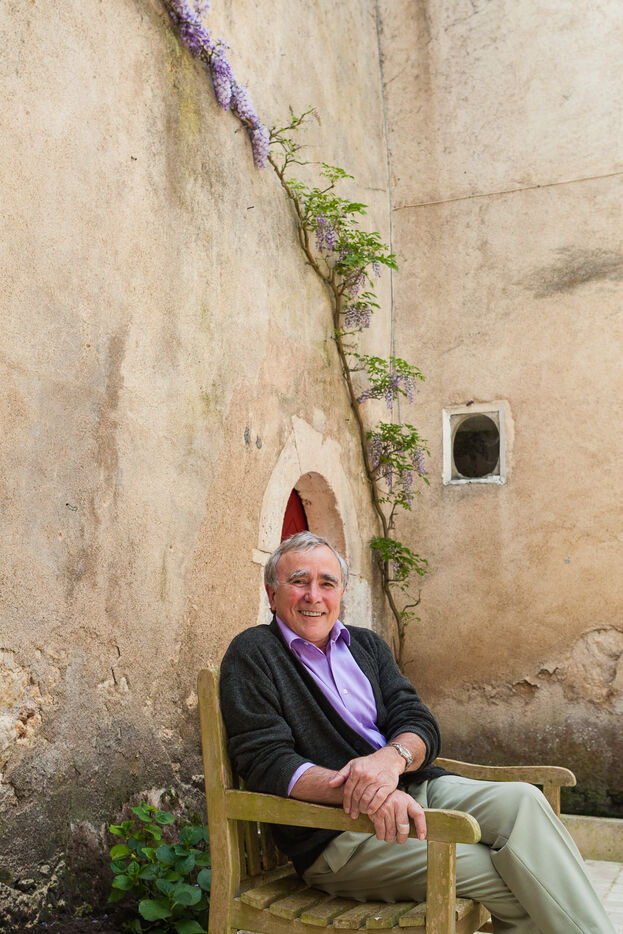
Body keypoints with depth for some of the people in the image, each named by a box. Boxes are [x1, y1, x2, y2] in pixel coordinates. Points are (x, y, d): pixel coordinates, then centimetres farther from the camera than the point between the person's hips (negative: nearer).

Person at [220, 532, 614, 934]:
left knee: (522, 802, -23)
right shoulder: (252, 654, 0)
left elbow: (419, 723, 7)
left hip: (416, 787, 6)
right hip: (336, 833, -5)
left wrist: (392, 756, -20)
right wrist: (362, 791, -27)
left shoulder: (367, 644, 18)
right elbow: (265, 760, -11)